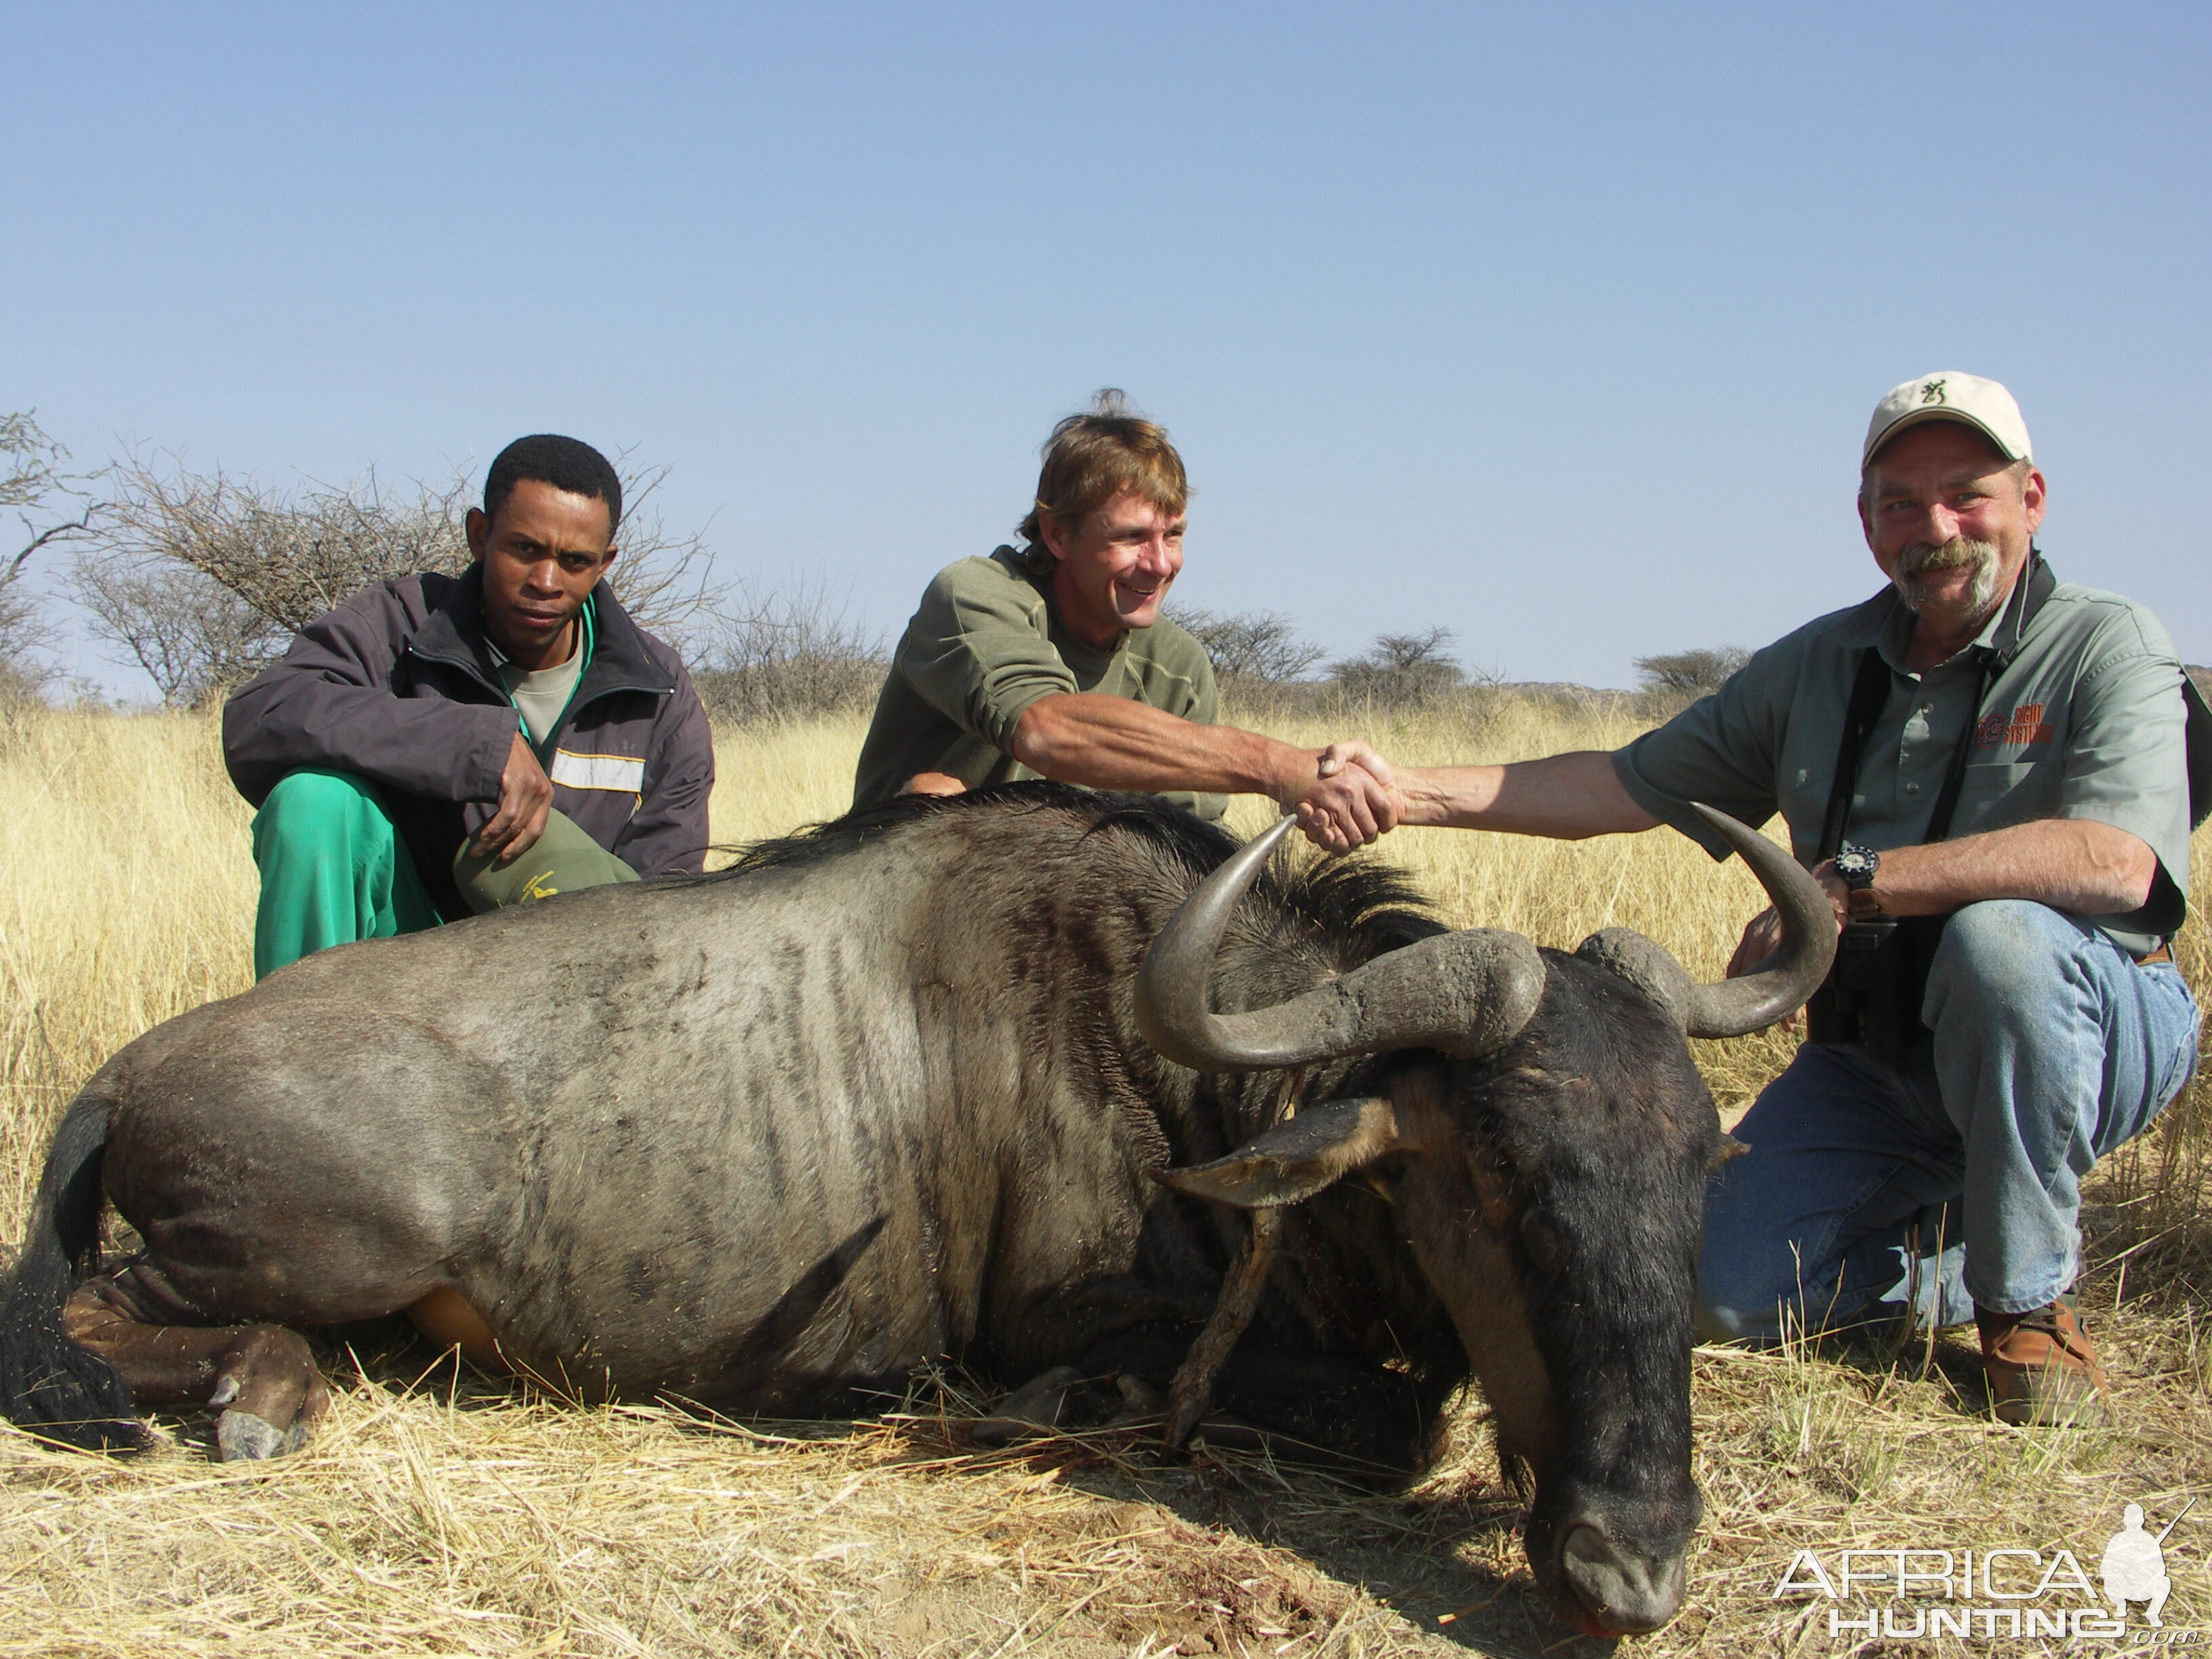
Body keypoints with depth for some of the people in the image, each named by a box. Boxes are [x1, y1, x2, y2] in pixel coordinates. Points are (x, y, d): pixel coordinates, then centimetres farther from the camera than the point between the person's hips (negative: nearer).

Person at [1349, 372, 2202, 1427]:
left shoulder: (2106, 647, -12)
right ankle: (1955, 1263, 19)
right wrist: (1417, 793, -6)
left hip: (2086, 1024, -4)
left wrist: (1852, 882, -30)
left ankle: (2031, 1300, -16)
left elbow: (2117, 858, -31)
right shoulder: (1818, 665, 6)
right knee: (1730, 1290, -12)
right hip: (1876, 1053, 5)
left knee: (2000, 934, -37)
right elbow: (1627, 787, 7)